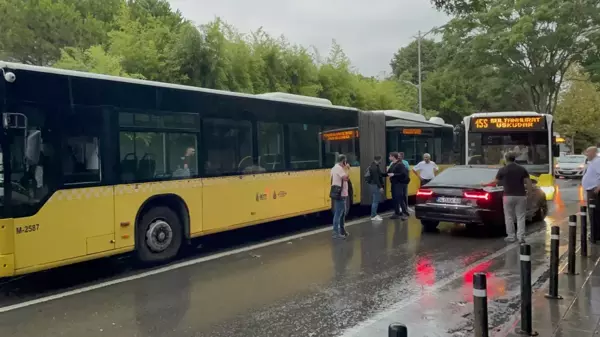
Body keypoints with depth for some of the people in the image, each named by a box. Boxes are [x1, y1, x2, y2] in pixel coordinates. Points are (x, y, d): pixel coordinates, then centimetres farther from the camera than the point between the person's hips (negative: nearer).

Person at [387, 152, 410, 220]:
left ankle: (405, 213, -4)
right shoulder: (392, 165, 11)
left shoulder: (400, 165, -14)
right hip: (394, 184, 8)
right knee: (394, 199, 11)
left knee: (400, 199, -10)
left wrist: (394, 174, -23)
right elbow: (389, 172, 18)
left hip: (400, 184, -8)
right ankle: (397, 213, 20)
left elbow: (403, 174, -21)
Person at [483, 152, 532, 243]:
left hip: (508, 196, -2)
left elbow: (495, 182, 6)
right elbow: (529, 182, 0)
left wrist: (485, 184, 22)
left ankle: (511, 237, 9)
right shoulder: (522, 169, 5)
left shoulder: (503, 170, -2)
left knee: (509, 217, 6)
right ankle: (521, 237, 1)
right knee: (521, 217, 6)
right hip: (520, 196, 2)